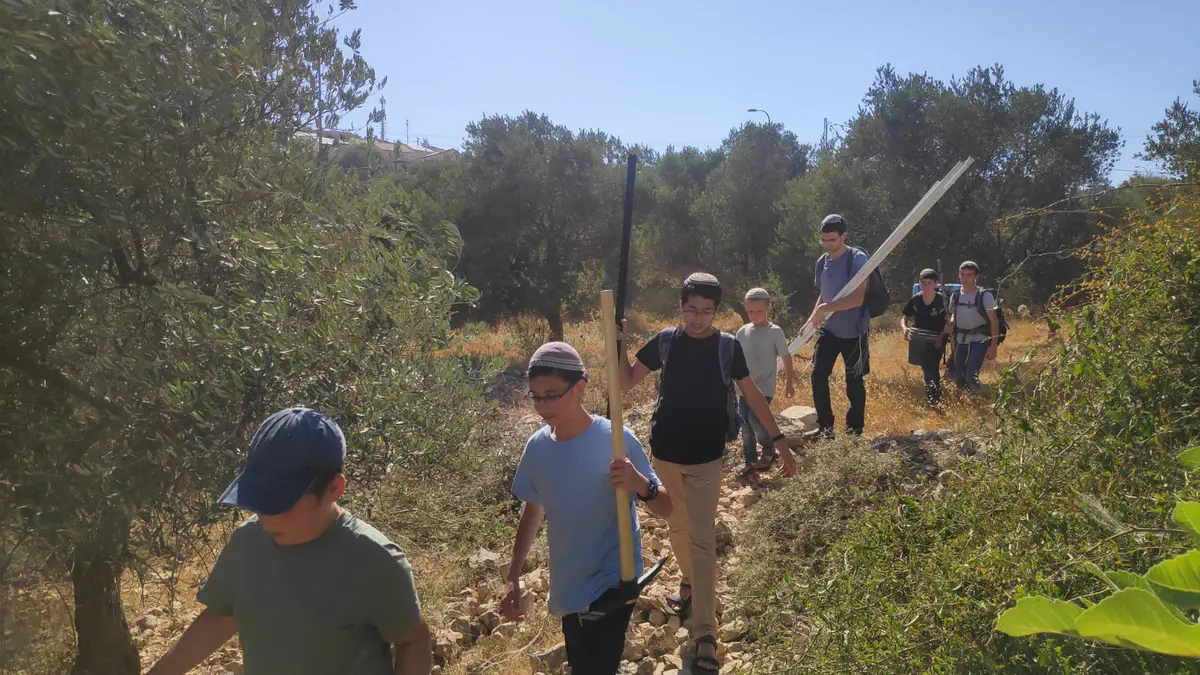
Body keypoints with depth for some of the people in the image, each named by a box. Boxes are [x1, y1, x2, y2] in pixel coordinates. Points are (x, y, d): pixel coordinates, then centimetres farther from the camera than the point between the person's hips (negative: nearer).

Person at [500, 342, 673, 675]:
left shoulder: (615, 441, -19)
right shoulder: (537, 446, -5)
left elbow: (666, 509, -16)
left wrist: (640, 484, -37)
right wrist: (512, 577, 10)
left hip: (611, 583, -5)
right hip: (568, 586, 6)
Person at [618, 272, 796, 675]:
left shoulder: (728, 346, -6)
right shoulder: (665, 341, -2)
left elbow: (752, 395, 2)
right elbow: (627, 383, 2)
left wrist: (779, 440, -2)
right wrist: (619, 347, -15)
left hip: (706, 456, -2)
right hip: (665, 452, 2)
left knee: (702, 540, -3)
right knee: (677, 527, 18)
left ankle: (705, 636, -1)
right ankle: (688, 582, 44)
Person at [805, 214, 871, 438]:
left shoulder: (857, 259, -16)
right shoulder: (822, 262, 5)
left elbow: (857, 299, -25)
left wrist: (825, 308, -29)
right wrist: (812, 318, 1)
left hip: (853, 332, -6)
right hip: (829, 329, 6)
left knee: (854, 382, 5)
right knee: (818, 375, 0)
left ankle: (855, 429, 21)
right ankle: (825, 426, 13)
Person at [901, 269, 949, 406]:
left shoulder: (942, 300, -12)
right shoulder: (915, 300, -3)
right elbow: (904, 317, 5)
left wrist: (941, 336, -22)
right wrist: (904, 328, -16)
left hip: (936, 340, -4)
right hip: (919, 339, 4)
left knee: (932, 367, -15)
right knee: (925, 367, 12)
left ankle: (936, 398, -6)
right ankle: (929, 395, 28)